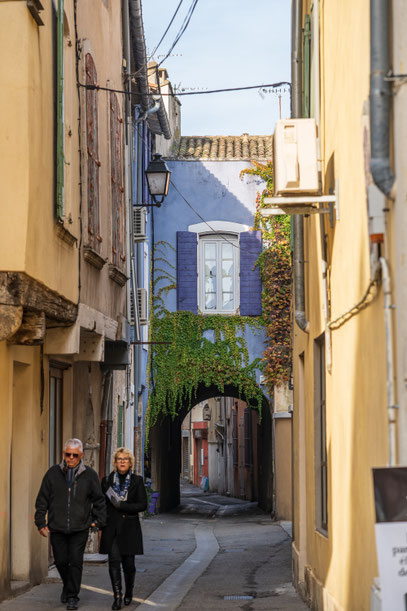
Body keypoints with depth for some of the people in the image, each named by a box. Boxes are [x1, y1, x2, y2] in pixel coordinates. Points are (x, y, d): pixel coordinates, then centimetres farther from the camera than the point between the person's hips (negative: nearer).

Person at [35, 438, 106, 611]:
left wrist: (98, 521, 6)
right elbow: (42, 500, 7)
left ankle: (72, 596, 5)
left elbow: (99, 500, 11)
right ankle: (67, 586, 34)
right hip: (57, 528, 1)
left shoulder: (89, 475, 2)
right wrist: (41, 523, 3)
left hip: (80, 528, -1)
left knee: (75, 562, -5)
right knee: (61, 561, 7)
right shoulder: (53, 473, 3)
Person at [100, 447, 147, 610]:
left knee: (128, 563, 4)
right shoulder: (107, 480, 7)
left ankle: (129, 592, 27)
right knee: (114, 561, -9)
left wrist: (121, 505, -13)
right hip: (111, 528, 1)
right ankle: (117, 597, -10)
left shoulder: (136, 481, 2)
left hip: (129, 528, -1)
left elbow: (143, 505, -5)